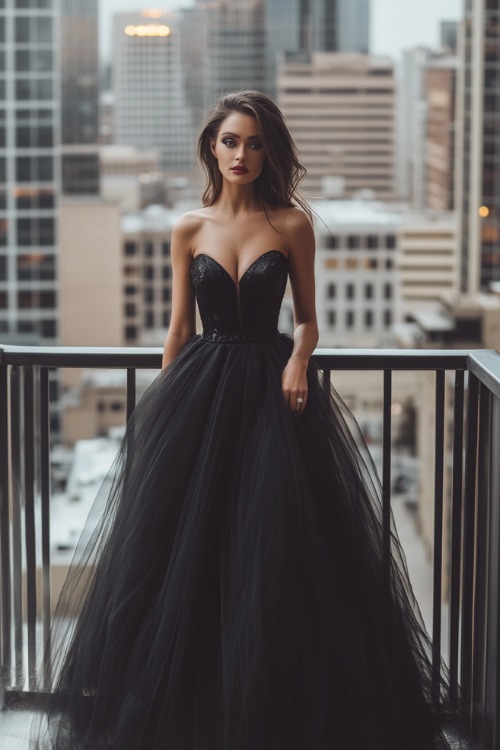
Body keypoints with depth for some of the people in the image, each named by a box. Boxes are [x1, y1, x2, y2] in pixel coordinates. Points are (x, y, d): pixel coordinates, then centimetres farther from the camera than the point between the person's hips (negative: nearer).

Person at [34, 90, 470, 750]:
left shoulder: (292, 224, 1)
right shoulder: (189, 229, 6)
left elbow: (307, 318, 8)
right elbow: (179, 328, 10)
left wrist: (299, 361, -12)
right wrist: (166, 408, 8)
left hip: (272, 390, -2)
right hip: (199, 391, 2)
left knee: (275, 554, -3)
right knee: (184, 548, 2)